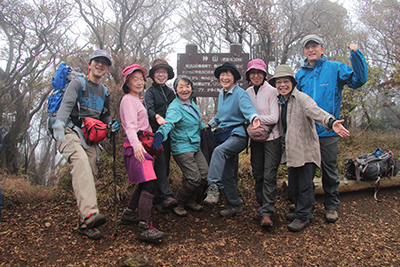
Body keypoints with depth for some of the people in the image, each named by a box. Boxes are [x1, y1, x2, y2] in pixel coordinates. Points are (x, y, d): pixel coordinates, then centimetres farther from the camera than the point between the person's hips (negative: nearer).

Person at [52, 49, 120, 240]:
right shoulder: (78, 83, 5)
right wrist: (59, 123, -31)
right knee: (80, 160, -33)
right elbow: (66, 104, -12)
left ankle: (86, 224, 1)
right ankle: (89, 213, -49)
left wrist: (111, 125, 7)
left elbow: (104, 116, 31)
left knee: (90, 176, -4)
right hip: (70, 132, -6)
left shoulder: (104, 92, 23)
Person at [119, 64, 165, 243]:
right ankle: (145, 228, -24)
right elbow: (131, 125, -22)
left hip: (143, 146, 10)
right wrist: (136, 144, -36)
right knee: (149, 184, -20)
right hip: (136, 147, -10)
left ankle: (128, 214, 27)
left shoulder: (136, 100, 25)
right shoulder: (128, 100, -6)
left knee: (143, 185, 14)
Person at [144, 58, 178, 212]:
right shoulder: (150, 92, 1)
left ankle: (158, 199, 15)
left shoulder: (170, 92, 18)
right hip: (155, 133, -6)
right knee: (160, 164, -16)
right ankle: (166, 196, -24)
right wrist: (156, 117, -39)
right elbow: (149, 109, -18)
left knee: (165, 164, 6)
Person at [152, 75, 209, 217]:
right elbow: (169, 121, -37)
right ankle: (177, 203, 11)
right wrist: (161, 132, -56)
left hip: (196, 146, 8)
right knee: (194, 178, -13)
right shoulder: (175, 107, -16)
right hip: (182, 148, -8)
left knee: (205, 175, 4)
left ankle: (190, 200, 26)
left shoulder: (192, 104, 11)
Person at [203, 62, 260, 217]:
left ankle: (213, 187, -35)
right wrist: (210, 125, 25)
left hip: (238, 135, -8)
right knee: (226, 173, 6)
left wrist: (254, 118, -50)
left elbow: (248, 108, -30)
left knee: (219, 151, -36)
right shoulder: (221, 94, 14)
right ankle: (235, 206, 17)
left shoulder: (240, 93, -10)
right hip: (226, 134, 8)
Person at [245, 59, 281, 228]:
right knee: (257, 174, 9)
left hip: (271, 138, -5)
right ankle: (262, 206, 22)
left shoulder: (272, 91, -9)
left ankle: (266, 213, -4)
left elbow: (274, 118, -13)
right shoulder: (248, 92, 8)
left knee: (269, 176, -7)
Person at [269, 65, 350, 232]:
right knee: (293, 187, 14)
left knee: (305, 186, 1)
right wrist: (283, 139, 12)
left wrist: (330, 122, -50)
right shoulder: (279, 101, 10)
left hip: (306, 150, -7)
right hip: (292, 151, 7)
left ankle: (303, 216, 15)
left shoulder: (302, 98, -12)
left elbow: (315, 111, -32)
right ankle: (301, 211, 33)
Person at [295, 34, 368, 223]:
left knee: (330, 169, 6)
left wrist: (356, 55, -20)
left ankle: (332, 206, 23)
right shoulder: (300, 74, 9)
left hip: (327, 130, -3)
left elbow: (359, 80, -12)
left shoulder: (335, 68, -1)